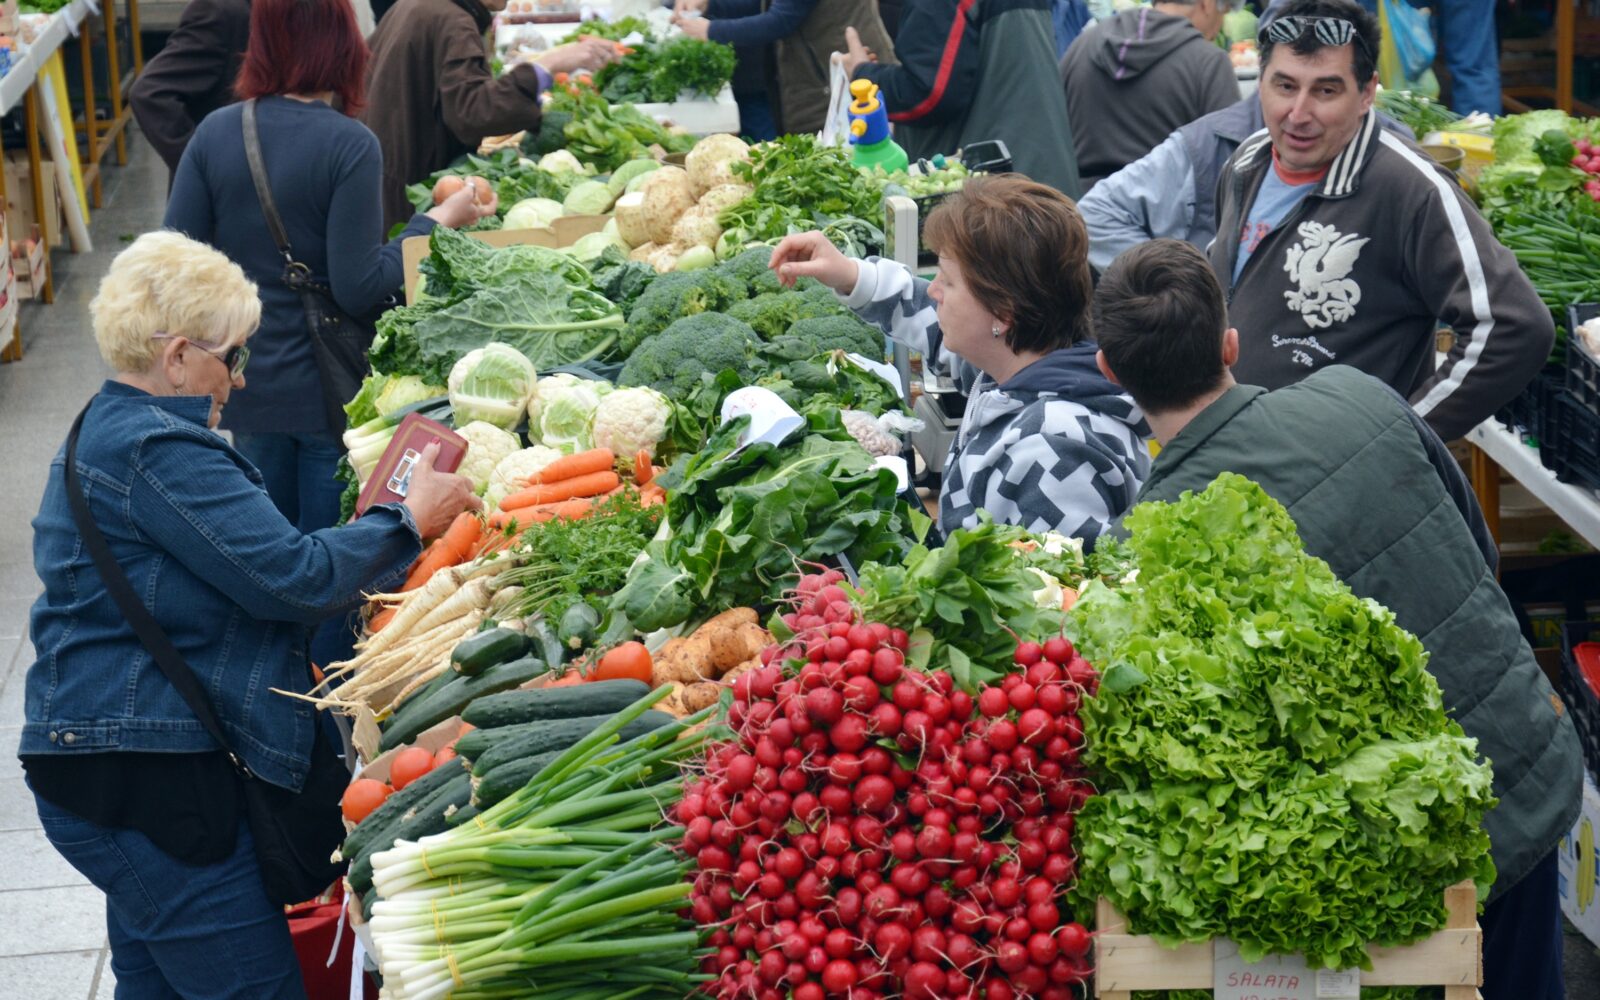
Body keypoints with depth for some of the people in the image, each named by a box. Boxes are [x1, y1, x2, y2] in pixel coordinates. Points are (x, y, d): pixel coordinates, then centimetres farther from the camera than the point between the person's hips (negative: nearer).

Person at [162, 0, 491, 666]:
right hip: (327, 391, -4)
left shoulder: (215, 134, -4)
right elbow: (359, 288, -19)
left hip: (249, 388, 5)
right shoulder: (349, 145, -17)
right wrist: (435, 223, -9)